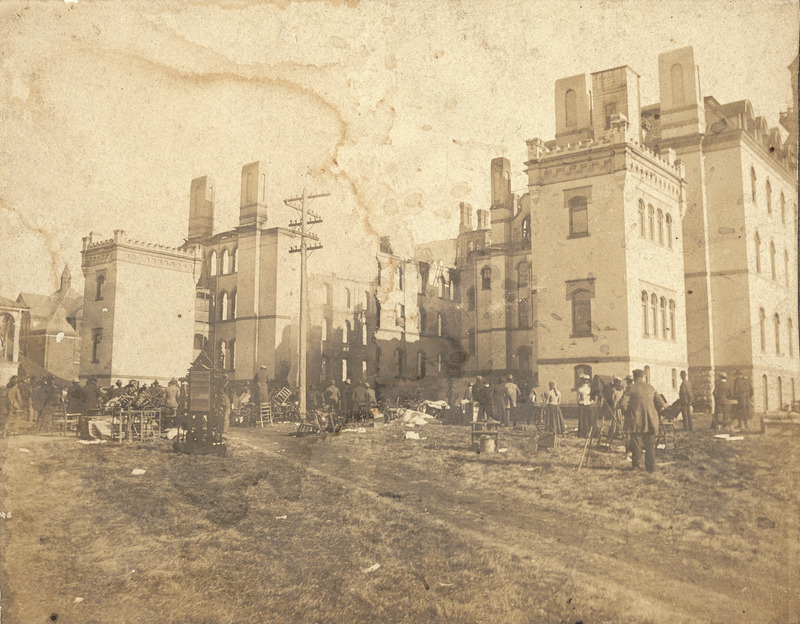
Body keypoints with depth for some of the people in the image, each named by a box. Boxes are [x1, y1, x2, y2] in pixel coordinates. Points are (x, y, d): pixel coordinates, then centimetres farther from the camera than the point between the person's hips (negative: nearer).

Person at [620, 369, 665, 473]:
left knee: (636, 444, 9)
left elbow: (623, 404, -12)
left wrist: (628, 411, 8)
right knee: (650, 445, 9)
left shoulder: (631, 388, -4)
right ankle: (651, 467, 11)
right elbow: (661, 404, 6)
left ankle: (636, 465, 12)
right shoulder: (651, 388, 6)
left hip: (636, 420, -2)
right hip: (651, 420, 3)